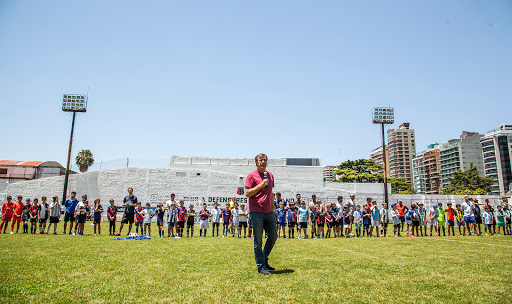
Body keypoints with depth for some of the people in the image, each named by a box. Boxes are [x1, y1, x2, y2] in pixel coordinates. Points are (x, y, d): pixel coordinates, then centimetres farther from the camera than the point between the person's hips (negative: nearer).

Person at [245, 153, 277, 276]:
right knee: (258, 241, 1)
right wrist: (261, 185, -17)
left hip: (269, 212, 6)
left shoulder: (270, 175, 15)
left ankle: (264, 260, 29)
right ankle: (261, 266, 12)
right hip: (256, 212, -6)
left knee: (273, 236, 11)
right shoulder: (251, 176, -4)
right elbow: (247, 193, -11)